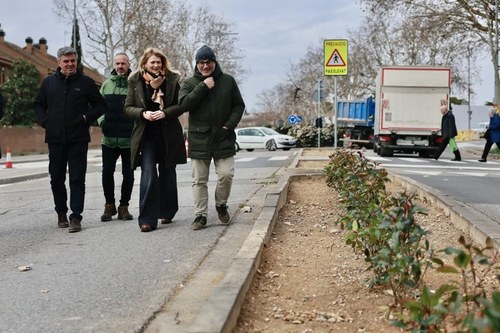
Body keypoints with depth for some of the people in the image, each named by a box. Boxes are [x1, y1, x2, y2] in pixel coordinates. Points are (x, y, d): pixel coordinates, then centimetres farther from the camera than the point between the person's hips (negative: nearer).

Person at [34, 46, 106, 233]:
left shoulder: (86, 82, 3)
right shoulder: (48, 82, 9)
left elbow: (100, 105, 6)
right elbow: (39, 105, 18)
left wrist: (87, 118, -8)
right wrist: (45, 122, 2)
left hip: (78, 140, -3)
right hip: (55, 139, 3)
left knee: (77, 179, -4)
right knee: (56, 179, 10)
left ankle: (76, 217, -2)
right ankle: (61, 213, 25)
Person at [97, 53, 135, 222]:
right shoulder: (107, 84, 9)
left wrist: (137, 124, -13)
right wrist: (101, 121, -2)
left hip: (129, 138, -2)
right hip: (109, 138, 2)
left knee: (128, 173, 6)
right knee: (107, 172, 2)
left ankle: (123, 206, 18)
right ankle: (109, 205, 19)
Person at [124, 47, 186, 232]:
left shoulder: (173, 79, 0)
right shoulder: (135, 81, 2)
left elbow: (181, 105, 0)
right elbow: (128, 108, 3)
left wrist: (165, 113, -17)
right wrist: (143, 113, -16)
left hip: (169, 134, 1)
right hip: (146, 135, -1)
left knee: (168, 174, 12)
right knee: (148, 175, -11)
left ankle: (167, 212, 30)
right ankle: (148, 219, -9)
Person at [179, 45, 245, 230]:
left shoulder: (227, 81, 6)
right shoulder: (190, 83, 5)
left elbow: (239, 105, 8)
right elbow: (183, 104, -11)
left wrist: (229, 125, -6)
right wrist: (203, 87, -16)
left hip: (223, 138, 0)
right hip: (199, 139, 0)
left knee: (226, 175, -4)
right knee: (199, 180, 3)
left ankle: (221, 205, 21)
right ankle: (200, 214, 11)